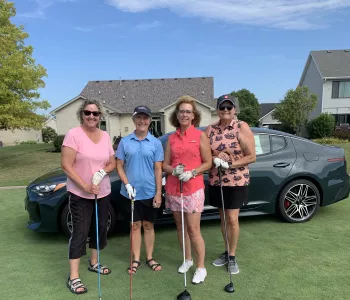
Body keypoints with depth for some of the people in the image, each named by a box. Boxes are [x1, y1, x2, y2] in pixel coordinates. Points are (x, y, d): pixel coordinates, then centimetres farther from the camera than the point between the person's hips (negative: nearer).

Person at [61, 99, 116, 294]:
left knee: (100, 228, 16)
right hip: (80, 194, -6)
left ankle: (94, 263, 36)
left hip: (103, 192, 6)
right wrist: (85, 186, -19)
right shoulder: (74, 134, -13)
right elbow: (66, 165, -16)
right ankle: (73, 277, 12)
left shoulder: (105, 136, 3)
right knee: (80, 232, -1)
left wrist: (103, 172, -13)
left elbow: (112, 163, 8)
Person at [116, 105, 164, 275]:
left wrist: (158, 193, -5)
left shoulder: (155, 143, -2)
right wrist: (127, 184, -11)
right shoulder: (125, 142, 0)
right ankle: (136, 260, 25)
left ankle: (149, 258, 29)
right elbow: (119, 166, 2)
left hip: (150, 192, 0)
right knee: (135, 226, 12)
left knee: (149, 225, 13)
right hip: (131, 192, 0)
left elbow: (158, 170, -2)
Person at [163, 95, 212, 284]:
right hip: (173, 188, 4)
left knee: (193, 229, -2)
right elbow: (165, 165, 8)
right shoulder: (171, 138, 7)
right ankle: (187, 260, 33)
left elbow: (208, 163, -3)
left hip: (193, 189, -4)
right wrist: (174, 170, -13)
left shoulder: (200, 136, -3)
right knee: (180, 227, 14)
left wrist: (192, 173, -17)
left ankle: (201, 267, 15)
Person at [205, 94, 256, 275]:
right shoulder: (210, 129, 2)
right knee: (223, 218, 14)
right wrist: (215, 157, -15)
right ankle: (227, 252, 31)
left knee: (232, 219, -1)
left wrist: (230, 164, -20)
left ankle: (232, 257, 17)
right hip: (216, 181, 4)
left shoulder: (242, 128, -8)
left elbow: (251, 157, -10)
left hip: (237, 181, -4)